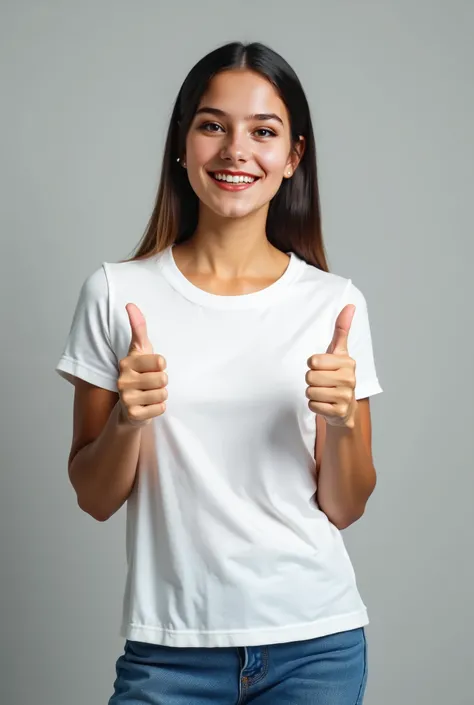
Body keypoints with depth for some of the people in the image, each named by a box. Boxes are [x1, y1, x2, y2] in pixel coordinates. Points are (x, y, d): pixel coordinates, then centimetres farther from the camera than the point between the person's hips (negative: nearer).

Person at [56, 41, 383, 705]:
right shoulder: (116, 293, -4)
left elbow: (345, 508, 2)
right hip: (168, 648, -1)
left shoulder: (335, 302, -2)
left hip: (316, 643, 1)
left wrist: (341, 421, -16)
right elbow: (95, 499, 0)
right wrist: (127, 419, -19)